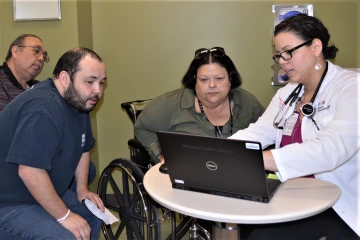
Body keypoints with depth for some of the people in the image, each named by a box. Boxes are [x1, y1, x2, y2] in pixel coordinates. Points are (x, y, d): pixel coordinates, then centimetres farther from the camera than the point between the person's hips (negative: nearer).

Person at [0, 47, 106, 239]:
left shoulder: (79, 102, 2)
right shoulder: (43, 109, -29)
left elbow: (82, 149, 14)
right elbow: (30, 172, -34)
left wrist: (82, 188, 4)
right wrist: (64, 216, -26)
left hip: (44, 193, 10)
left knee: (93, 215, 13)